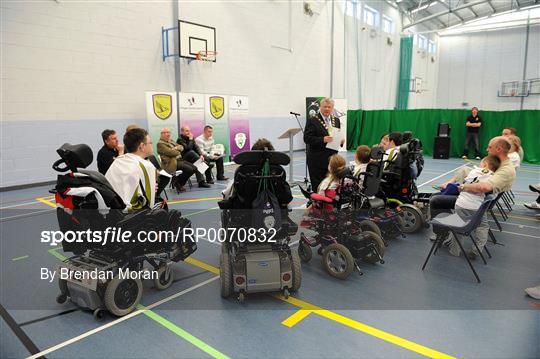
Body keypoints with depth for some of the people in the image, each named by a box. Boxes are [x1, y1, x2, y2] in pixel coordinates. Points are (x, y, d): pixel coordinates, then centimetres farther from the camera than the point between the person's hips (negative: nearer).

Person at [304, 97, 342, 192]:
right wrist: (322, 140, -23)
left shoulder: (336, 120, 15)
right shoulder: (312, 121, -4)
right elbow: (307, 138, -11)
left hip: (332, 158, 5)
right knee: (317, 185, -1)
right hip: (317, 159, -5)